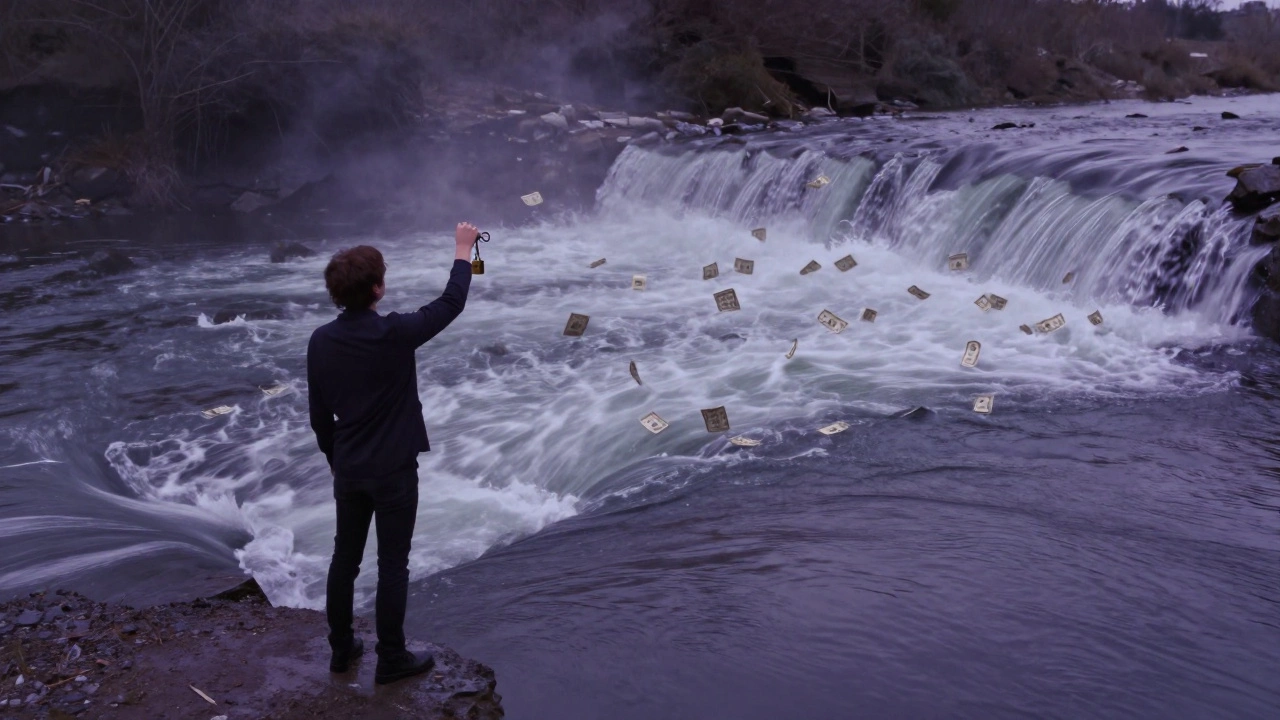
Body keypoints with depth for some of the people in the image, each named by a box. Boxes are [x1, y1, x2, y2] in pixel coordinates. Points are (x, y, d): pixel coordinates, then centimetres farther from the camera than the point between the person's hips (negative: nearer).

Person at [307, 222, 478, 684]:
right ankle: (391, 660, 15)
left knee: (345, 558, 17)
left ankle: (341, 648, 29)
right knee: (392, 565, 5)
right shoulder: (394, 333, -20)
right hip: (393, 470, -5)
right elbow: (451, 304, -5)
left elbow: (319, 415, 5)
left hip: (348, 470, 5)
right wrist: (463, 250, 9)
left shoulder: (321, 341, -3)